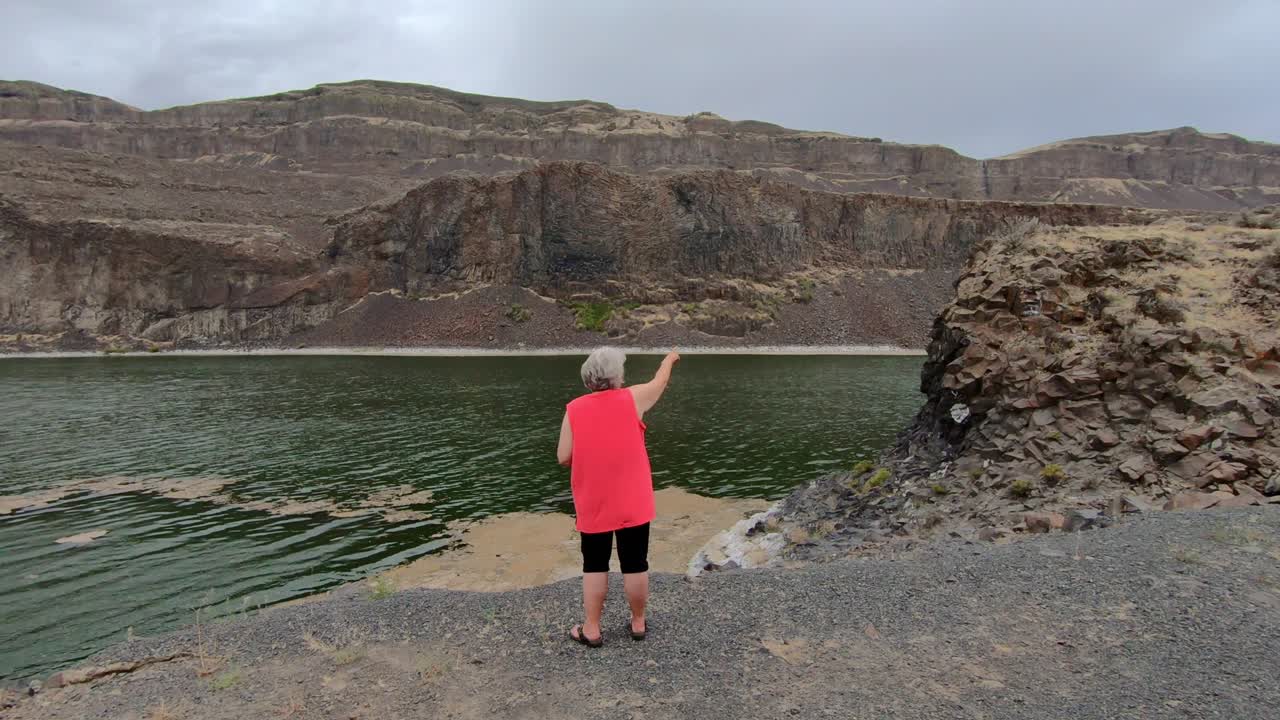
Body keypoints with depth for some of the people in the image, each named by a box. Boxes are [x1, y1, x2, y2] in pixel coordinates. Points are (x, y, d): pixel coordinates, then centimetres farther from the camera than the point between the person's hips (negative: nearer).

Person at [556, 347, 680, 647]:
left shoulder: (574, 409, -6)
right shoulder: (632, 398, -7)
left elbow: (564, 457, -4)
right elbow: (660, 381, 12)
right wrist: (670, 359, 32)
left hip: (593, 505, 1)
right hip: (633, 502, 0)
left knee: (595, 566, 12)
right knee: (635, 565, 12)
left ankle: (592, 630, 18)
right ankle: (638, 623, 26)